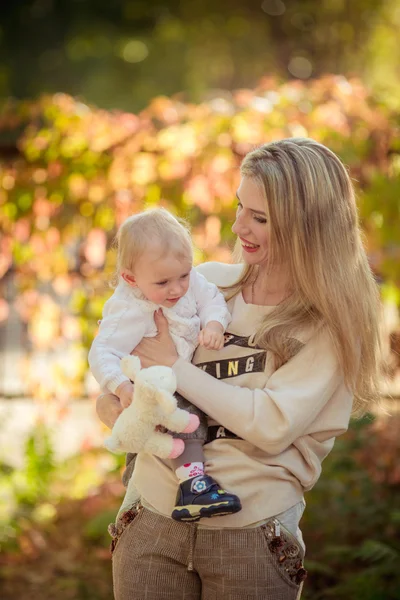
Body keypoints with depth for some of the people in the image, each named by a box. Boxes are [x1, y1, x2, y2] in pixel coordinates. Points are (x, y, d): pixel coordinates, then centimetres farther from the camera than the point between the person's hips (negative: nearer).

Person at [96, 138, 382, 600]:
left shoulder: (330, 325, -5)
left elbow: (272, 426, -16)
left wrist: (174, 366, -11)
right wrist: (111, 401, -9)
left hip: (252, 538, -3)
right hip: (154, 523, 3)